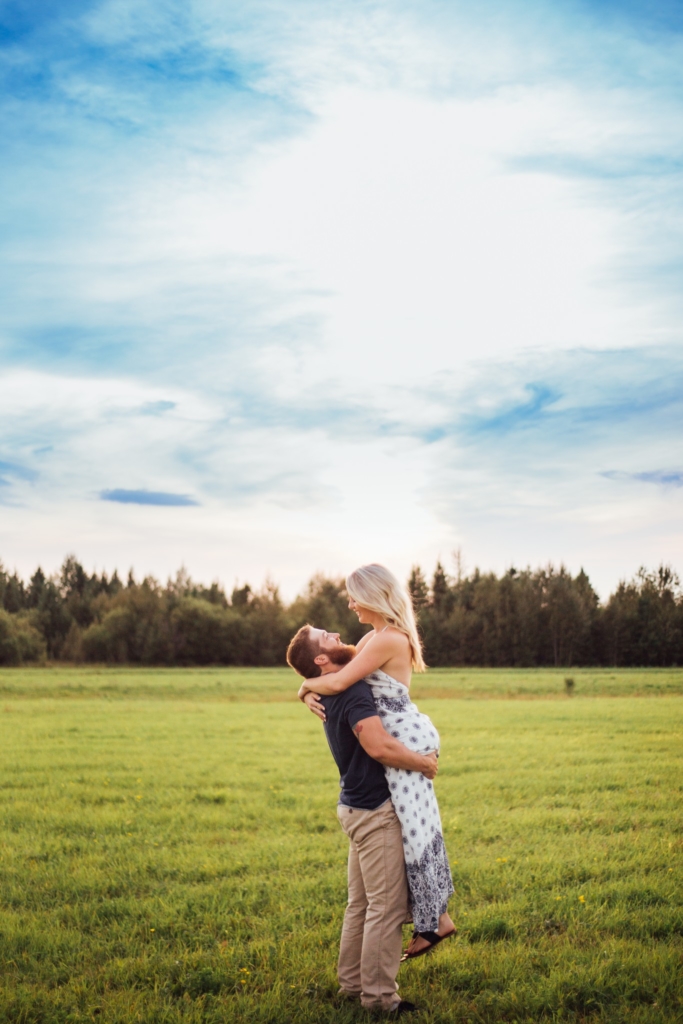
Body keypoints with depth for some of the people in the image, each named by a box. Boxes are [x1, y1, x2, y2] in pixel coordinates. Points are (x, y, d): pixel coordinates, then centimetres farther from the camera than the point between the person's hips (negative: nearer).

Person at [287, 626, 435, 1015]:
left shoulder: (333, 692, 9)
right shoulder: (352, 691, -21)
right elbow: (380, 747, -30)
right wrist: (423, 763, -17)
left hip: (359, 808, 10)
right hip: (375, 811, -10)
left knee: (361, 903, 18)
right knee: (387, 907, -2)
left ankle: (352, 983, 28)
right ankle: (379, 995, 6)